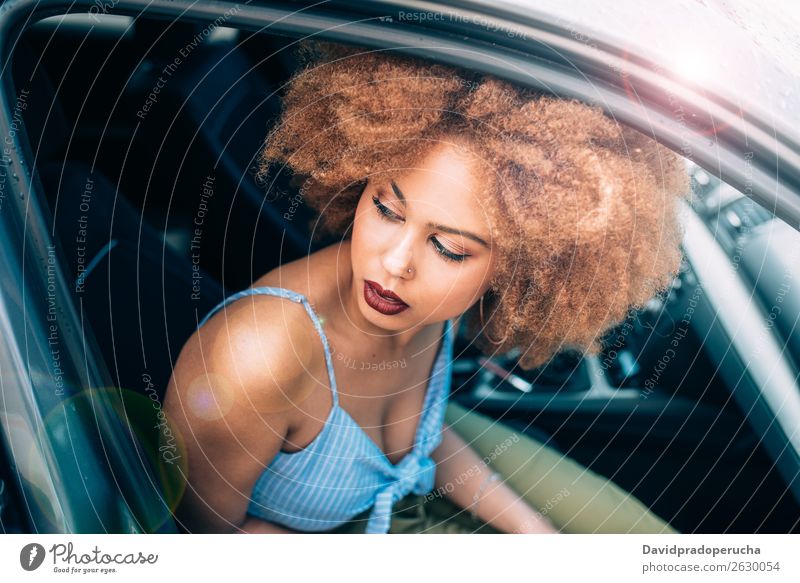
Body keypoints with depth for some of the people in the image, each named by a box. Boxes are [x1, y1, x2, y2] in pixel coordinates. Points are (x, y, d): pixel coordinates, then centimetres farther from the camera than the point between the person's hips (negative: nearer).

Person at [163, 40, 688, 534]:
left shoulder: (438, 314, -20)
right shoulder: (257, 356, -38)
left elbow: (411, 421, 1)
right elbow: (202, 527, -22)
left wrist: (524, 522, -6)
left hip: (395, 493, 5)